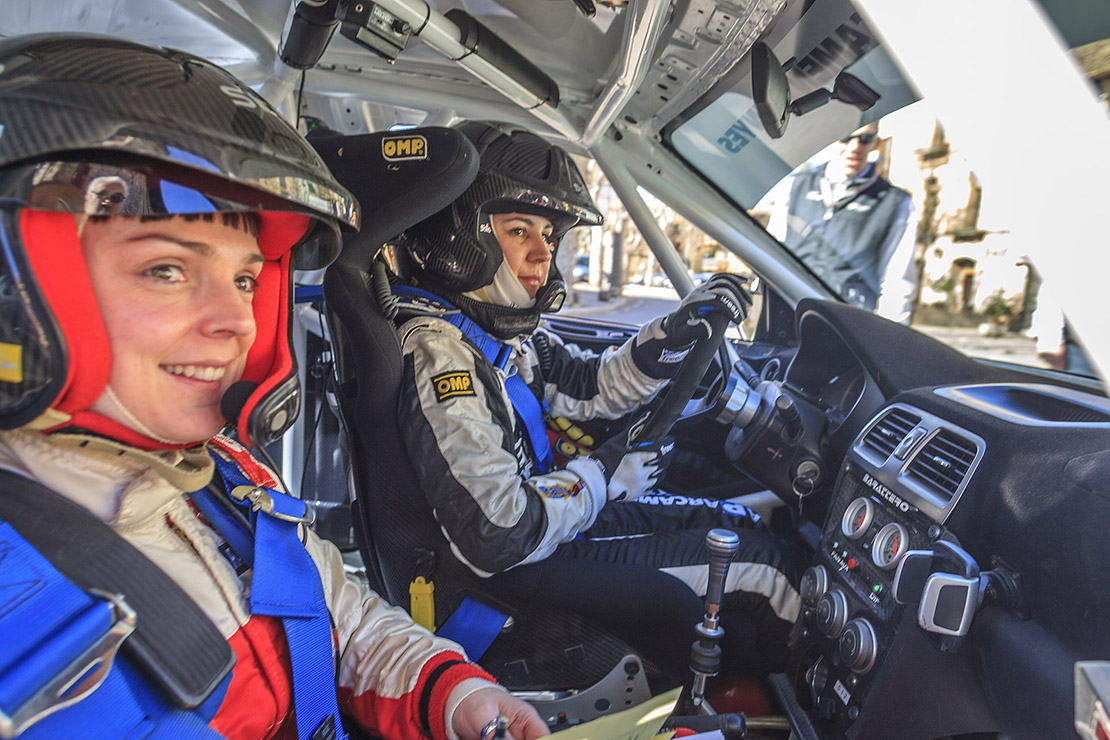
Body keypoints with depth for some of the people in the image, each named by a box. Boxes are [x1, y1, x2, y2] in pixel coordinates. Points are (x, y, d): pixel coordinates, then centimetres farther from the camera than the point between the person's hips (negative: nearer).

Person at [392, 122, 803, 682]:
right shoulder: (437, 351, -29)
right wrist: (605, 474, -19)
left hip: (553, 517, 9)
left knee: (742, 522, 15)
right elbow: (496, 537, -34)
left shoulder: (501, 328, 0)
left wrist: (678, 331, -4)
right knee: (761, 563, -3)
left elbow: (591, 386, 11)